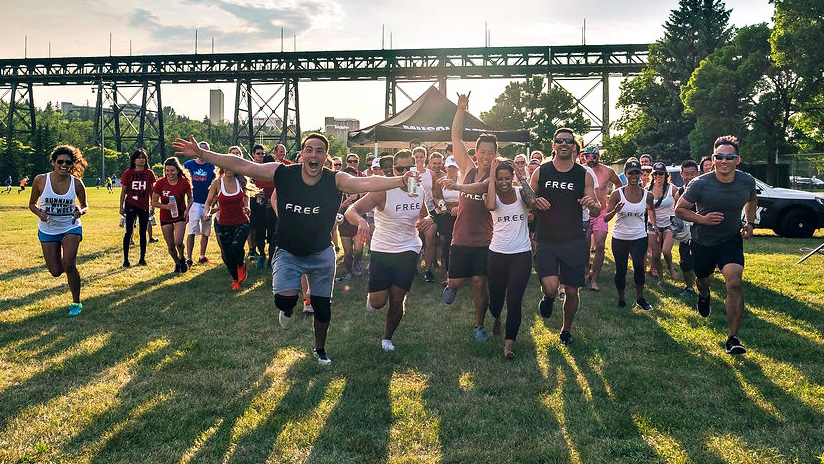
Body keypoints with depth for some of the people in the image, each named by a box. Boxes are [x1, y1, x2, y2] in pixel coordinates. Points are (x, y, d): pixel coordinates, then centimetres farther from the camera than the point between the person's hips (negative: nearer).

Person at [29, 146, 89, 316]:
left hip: (71, 228, -1)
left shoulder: (77, 183, -9)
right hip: (47, 230, 1)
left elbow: (85, 206, 5)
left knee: (69, 265, -18)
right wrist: (39, 213, -18)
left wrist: (80, 211, -19)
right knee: (56, 271, 1)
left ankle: (76, 302, 2)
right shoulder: (40, 180, -9)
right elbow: (32, 204, 4)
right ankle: (60, 256, 40)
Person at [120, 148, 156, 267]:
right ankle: (126, 259, 4)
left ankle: (142, 258, 17)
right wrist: (121, 207, 2)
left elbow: (151, 190, 9)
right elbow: (123, 191, 4)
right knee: (129, 231, -1)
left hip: (144, 206, 2)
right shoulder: (128, 173, 0)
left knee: (143, 232, 8)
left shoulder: (149, 173, 3)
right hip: (131, 205, -1)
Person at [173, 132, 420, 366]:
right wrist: (200, 154, -20)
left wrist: (400, 181, -49)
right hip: (287, 253, 0)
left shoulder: (336, 180, -17)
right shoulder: (282, 174, -14)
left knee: (322, 306, 10)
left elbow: (367, 183, -32)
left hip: (322, 254, 1)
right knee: (284, 299, -20)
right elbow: (241, 166, -15)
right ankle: (288, 309, 21)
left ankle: (320, 350, 38)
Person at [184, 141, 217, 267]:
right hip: (194, 201, -2)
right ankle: (188, 258, -11)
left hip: (207, 202, 3)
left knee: (206, 232, 8)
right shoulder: (188, 165, 3)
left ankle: (202, 256, 20)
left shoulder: (211, 167, 6)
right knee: (192, 231, -11)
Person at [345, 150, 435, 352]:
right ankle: (371, 296, 34)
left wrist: (428, 220, -4)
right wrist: (361, 221, -46)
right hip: (381, 250, -3)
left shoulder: (419, 191, 2)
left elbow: (423, 214, 21)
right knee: (378, 301, -4)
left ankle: (388, 337, 26)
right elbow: (351, 211, -23)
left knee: (397, 299, 2)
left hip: (408, 251, 3)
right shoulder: (383, 191, -15)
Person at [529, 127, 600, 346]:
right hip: (546, 241, -1)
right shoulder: (541, 172, 3)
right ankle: (548, 298, 20)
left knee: (571, 291, 6)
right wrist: (535, 203, -14)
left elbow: (596, 212, 4)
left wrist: (593, 205, -20)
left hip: (574, 242, 1)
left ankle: (566, 330, 32)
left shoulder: (584, 175, 3)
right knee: (551, 287, -18)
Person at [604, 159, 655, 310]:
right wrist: (615, 211, -28)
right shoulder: (617, 194, -7)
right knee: (621, 270, 6)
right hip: (620, 238, 0)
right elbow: (605, 218, -8)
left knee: (639, 265, -17)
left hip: (639, 237, 0)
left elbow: (651, 209, 21)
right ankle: (621, 298, 28)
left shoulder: (647, 195, -1)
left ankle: (640, 298, 2)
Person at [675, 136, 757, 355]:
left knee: (734, 283, -17)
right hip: (702, 243, 0)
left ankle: (732, 338, -9)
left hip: (731, 241, 1)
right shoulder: (700, 184, -19)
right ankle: (704, 295, 60)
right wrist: (702, 219, -23)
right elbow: (679, 209, -8)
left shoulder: (747, 182, -9)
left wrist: (750, 222, 5)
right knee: (704, 280, 18)